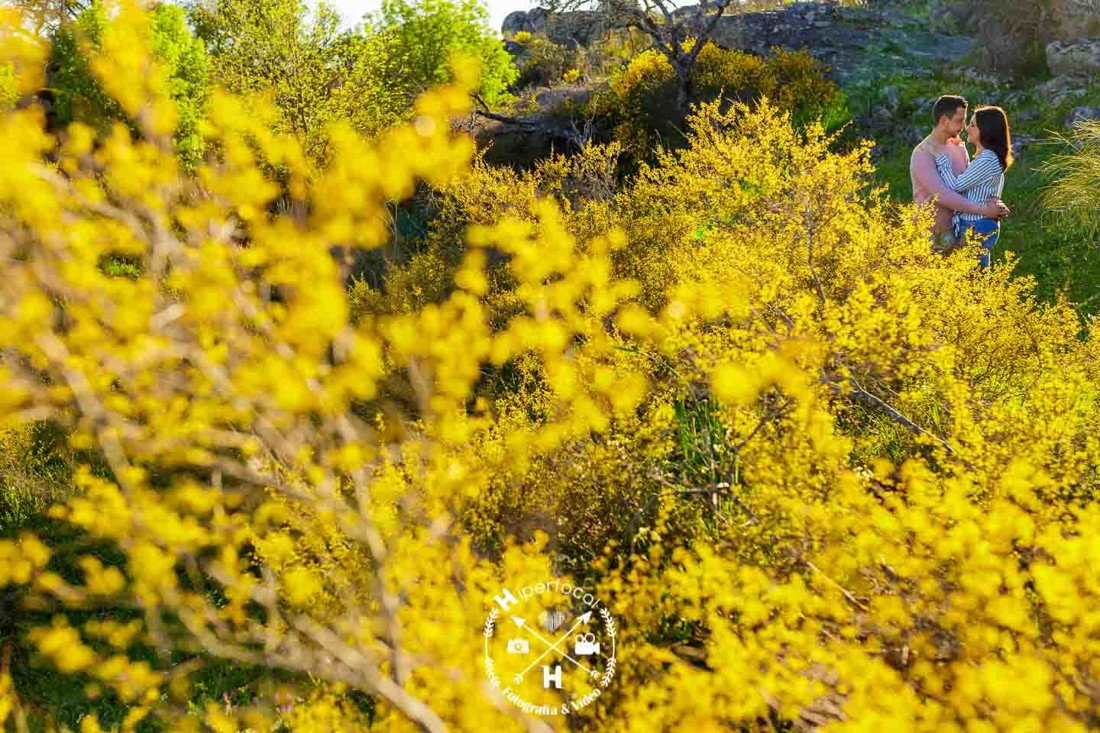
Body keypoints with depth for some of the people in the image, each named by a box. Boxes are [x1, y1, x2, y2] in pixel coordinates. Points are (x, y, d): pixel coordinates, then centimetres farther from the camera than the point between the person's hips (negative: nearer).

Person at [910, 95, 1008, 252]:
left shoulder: (958, 147, 8)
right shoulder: (922, 155, -17)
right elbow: (943, 195, -25)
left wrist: (993, 205, -13)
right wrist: (984, 210, -25)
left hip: (957, 228, 7)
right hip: (934, 235, -7)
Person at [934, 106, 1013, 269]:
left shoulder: (987, 160, -18)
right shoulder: (986, 157, 14)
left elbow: (954, 186, -16)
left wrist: (940, 157, -10)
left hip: (977, 229, -10)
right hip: (975, 225, 10)